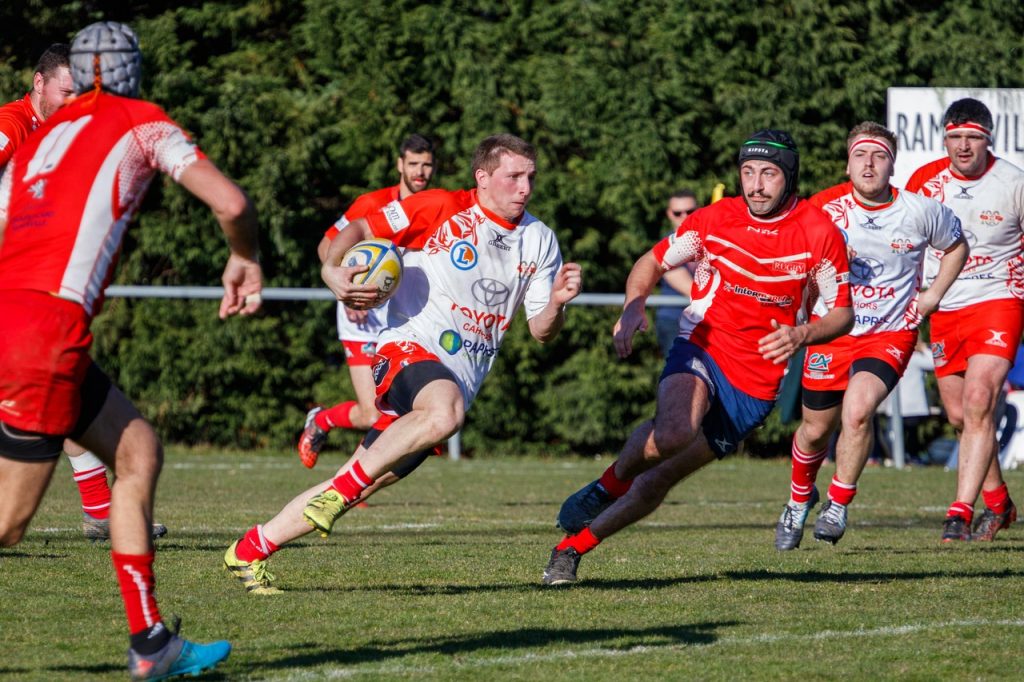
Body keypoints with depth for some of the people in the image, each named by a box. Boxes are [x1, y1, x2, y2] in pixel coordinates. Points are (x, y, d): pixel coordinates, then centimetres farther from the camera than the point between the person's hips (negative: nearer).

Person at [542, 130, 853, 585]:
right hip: (701, 349, -1)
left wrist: (802, 335, -19)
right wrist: (633, 307, -10)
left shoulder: (819, 233, -5)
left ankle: (572, 547, 14)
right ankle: (607, 487, -7)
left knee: (659, 479, -1)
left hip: (756, 385, 1)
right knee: (675, 431, -35)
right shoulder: (713, 221, -3)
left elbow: (842, 313, 2)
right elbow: (654, 262, 11)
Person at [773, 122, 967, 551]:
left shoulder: (920, 211, -9)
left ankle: (839, 504, -7)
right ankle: (799, 500, 41)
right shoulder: (824, 208, -11)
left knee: (857, 409, -26)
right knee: (816, 429, 11)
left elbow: (956, 245, 12)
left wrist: (933, 295, 4)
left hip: (891, 333, -2)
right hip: (832, 332, 2)